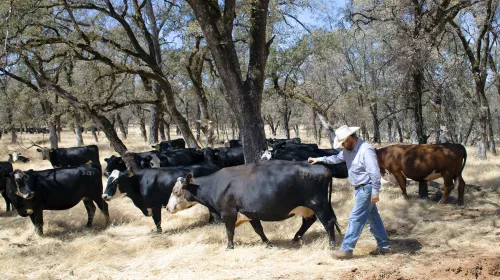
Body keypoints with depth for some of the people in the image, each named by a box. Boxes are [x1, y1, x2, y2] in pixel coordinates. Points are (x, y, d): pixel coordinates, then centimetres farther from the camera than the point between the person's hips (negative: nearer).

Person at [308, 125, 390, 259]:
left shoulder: (366, 150, -22)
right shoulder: (349, 150, 7)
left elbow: (375, 172, -24)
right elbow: (336, 158, 24)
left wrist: (375, 192, -24)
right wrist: (319, 159, 20)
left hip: (366, 189, -9)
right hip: (360, 188, 9)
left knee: (355, 219, -6)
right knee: (373, 217, 14)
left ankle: (346, 249, -1)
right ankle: (383, 246, 23)